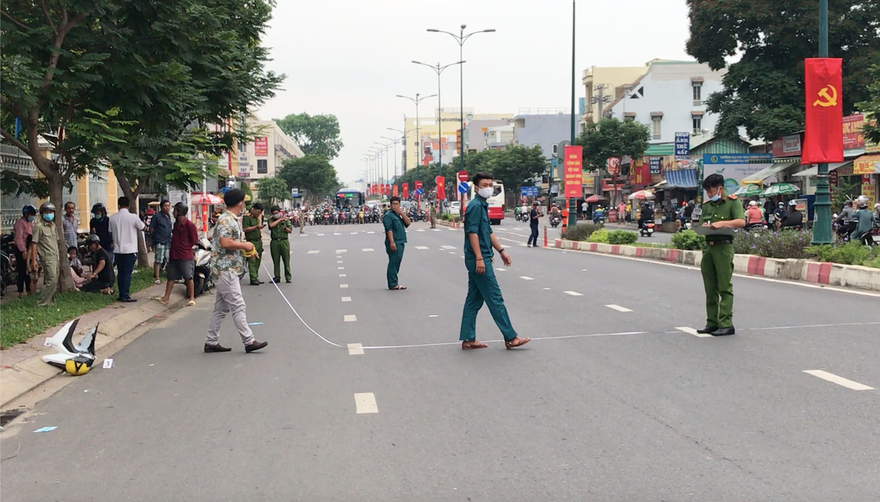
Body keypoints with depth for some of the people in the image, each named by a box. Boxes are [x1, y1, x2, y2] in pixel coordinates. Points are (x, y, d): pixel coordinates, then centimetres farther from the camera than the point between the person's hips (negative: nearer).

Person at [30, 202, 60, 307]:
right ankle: (42, 303, -8)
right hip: (47, 257, -8)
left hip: (55, 257, 8)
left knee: (54, 282, 8)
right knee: (52, 280, -13)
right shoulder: (39, 227, -8)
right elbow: (34, 243, -10)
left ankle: (50, 301, 15)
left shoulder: (53, 226, 15)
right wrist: (33, 260, -14)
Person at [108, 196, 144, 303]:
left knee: (120, 273, 11)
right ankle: (125, 296, -2)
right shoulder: (133, 217, -11)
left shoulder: (112, 218, 0)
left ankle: (121, 295, 14)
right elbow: (143, 228, 4)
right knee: (127, 273, -1)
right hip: (130, 250, -4)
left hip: (118, 250, 4)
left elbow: (111, 232, 11)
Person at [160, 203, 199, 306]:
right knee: (170, 277, 9)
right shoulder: (176, 223, 12)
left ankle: (192, 298, 9)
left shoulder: (189, 225, -13)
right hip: (173, 255, 8)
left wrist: (185, 247, -1)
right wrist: (175, 246, 12)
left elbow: (194, 240, -10)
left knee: (188, 278, 1)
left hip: (185, 257, -8)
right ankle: (166, 297, 14)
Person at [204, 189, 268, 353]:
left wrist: (246, 250, 8)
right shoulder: (226, 220, -15)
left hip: (228, 270, 10)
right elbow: (225, 242, -26)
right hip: (225, 270, -10)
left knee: (221, 308, 12)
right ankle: (249, 341, -5)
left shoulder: (232, 220, 17)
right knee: (238, 307, -8)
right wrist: (245, 245, -14)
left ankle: (211, 342, 16)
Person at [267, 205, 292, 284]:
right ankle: (277, 277, 11)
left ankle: (288, 277, 2)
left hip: (284, 241, -1)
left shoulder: (286, 219, 10)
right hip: (274, 242, 1)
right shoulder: (271, 220, 9)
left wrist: (285, 228, -12)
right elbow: (271, 225, -14)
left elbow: (290, 230, 8)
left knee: (286, 260, -3)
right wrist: (280, 219, -6)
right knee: (276, 261, 3)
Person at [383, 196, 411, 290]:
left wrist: (402, 213, -4)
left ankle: (394, 283, 18)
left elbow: (408, 223, 8)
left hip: (401, 243, 9)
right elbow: (389, 229, -16)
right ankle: (392, 285, -7)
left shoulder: (399, 215, 20)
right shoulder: (388, 215, -6)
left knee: (397, 263, 12)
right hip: (394, 243, -9)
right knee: (393, 263, -8)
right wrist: (392, 242, -25)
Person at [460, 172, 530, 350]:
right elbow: (472, 233, -20)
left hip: (478, 260, 10)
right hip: (479, 259, -10)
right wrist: (479, 258, -24)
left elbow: (488, 232, 24)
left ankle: (468, 339, 13)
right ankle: (510, 338, 1)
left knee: (474, 300, 10)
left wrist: (501, 250, 23)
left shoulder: (483, 206, 17)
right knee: (495, 299, -5)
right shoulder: (476, 205, -13)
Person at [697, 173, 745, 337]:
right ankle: (712, 323, 13)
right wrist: (704, 226, -7)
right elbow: (701, 225, 16)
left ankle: (726, 324, -5)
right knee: (710, 288, 8)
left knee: (725, 287, -6)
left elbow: (741, 221, -14)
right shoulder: (706, 205, 16)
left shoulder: (732, 202, -1)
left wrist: (722, 223, -24)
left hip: (724, 247, -6)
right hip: (708, 247, 6)